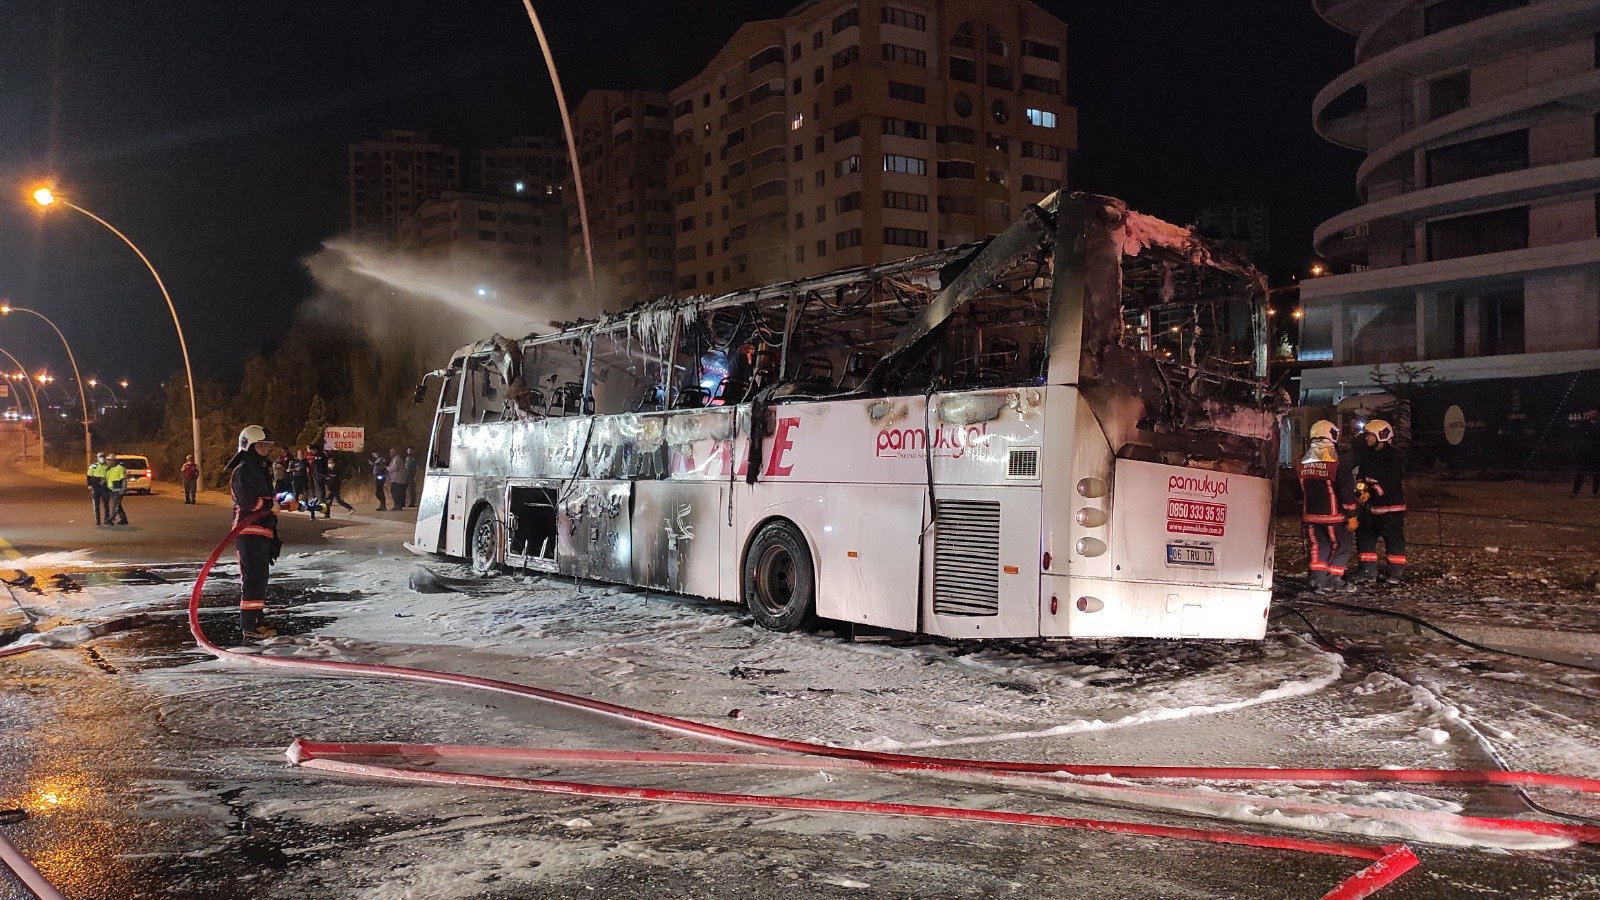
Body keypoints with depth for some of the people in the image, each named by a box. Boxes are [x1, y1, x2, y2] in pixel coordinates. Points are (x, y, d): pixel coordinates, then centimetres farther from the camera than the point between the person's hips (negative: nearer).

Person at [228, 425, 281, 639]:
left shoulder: (261, 468, 21)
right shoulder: (243, 470, -10)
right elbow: (246, 500, -23)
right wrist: (271, 504, -12)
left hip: (263, 531, 10)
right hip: (249, 531, -10)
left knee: (259, 578, 14)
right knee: (252, 577, -10)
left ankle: (258, 619, 22)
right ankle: (249, 624, -9)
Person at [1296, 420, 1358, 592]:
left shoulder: (1302, 465, 4)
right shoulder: (1338, 465, -15)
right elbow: (1347, 492, -13)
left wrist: (1303, 511, 23)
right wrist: (1352, 516, -7)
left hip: (1310, 515, 5)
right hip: (1333, 516, -5)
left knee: (1317, 546, 12)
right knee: (1340, 546, 8)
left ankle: (1318, 580, 9)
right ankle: (1333, 580, 7)